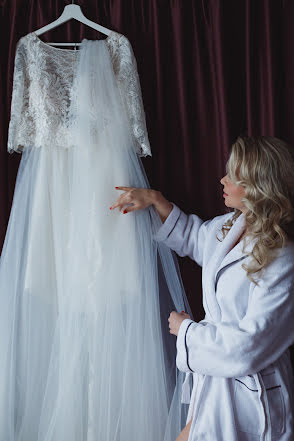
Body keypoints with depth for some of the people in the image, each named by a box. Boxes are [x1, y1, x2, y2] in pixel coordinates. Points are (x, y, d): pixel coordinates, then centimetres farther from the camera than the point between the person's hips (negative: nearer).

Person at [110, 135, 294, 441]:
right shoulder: (230, 226, -2)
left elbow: (248, 346, -26)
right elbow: (191, 236, 22)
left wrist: (187, 329, -13)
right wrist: (155, 199, 11)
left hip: (249, 393, -7)